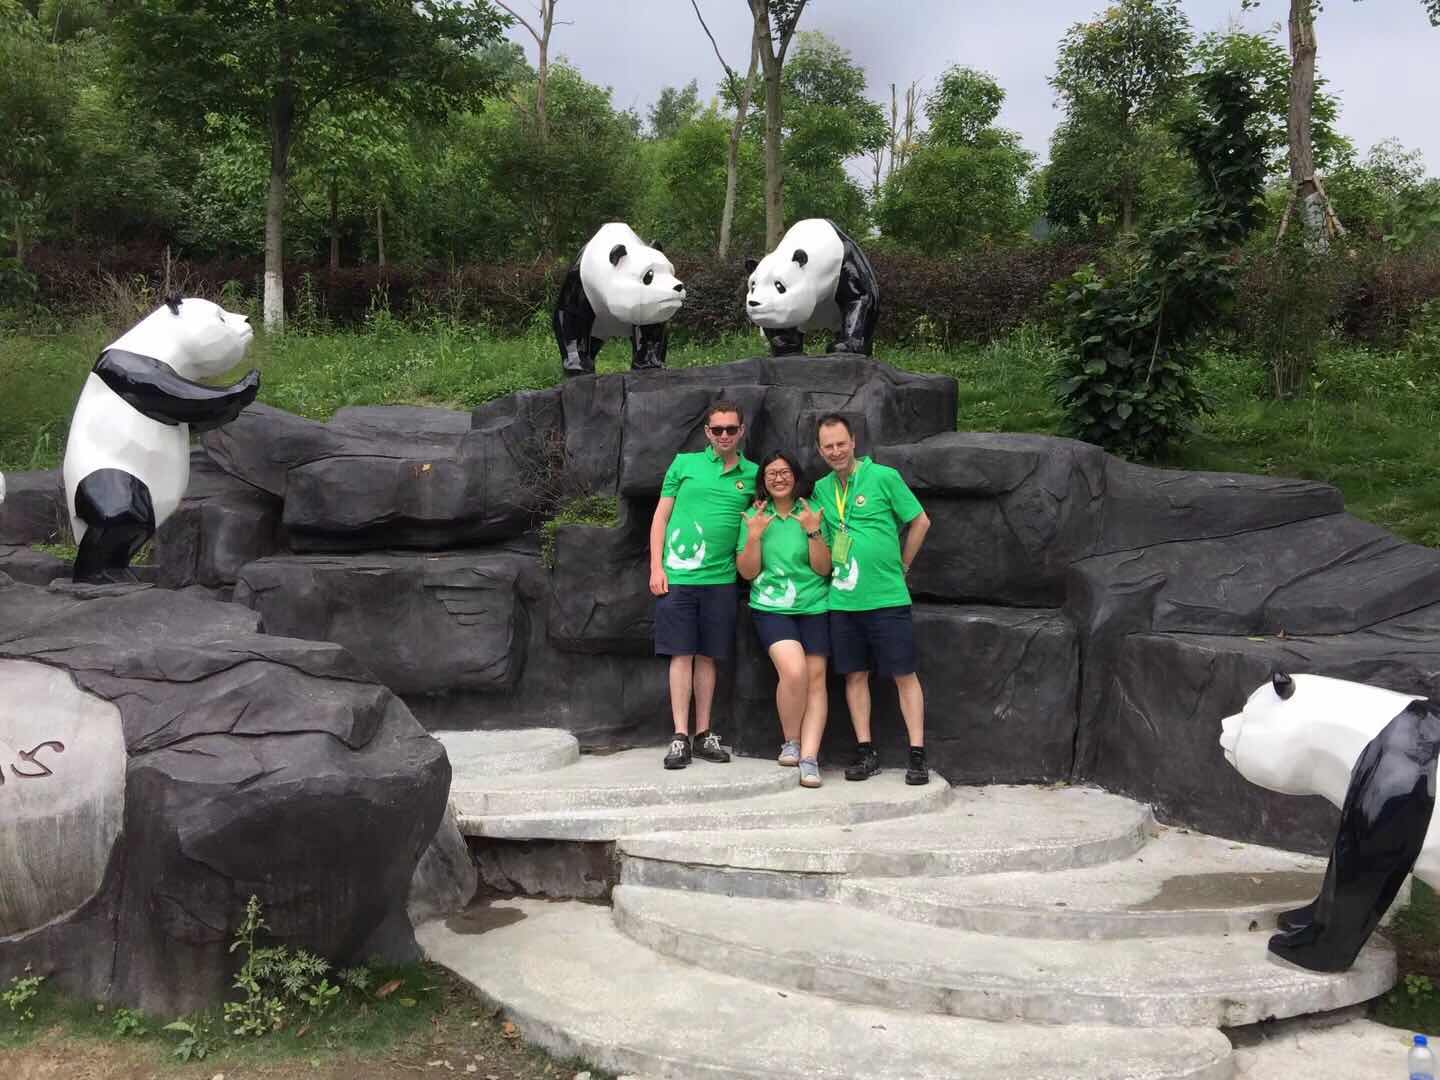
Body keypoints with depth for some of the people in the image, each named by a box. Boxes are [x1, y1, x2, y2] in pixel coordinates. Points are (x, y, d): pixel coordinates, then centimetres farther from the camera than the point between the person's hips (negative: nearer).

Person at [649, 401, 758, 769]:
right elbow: (661, 516, 5)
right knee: (682, 655, -2)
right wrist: (656, 567, -3)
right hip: (676, 575, -2)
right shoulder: (685, 463, 5)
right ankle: (680, 737, 3)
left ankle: (703, 735, 16)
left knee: (707, 657, 8)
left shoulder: (752, 474, 9)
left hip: (720, 579, 2)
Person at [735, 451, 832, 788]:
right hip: (772, 608, -1)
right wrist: (754, 536, -13)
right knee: (794, 671, -22)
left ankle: (809, 757, -9)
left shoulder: (811, 513, 5)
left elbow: (823, 569, 0)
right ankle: (791, 741, 0)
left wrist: (813, 532, -14)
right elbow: (748, 572, 2)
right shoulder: (755, 517, 5)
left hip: (814, 607, 2)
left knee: (815, 677, -10)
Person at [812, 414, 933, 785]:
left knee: (904, 674, 0)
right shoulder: (822, 489, 9)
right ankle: (866, 752, 18)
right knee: (855, 674, 9)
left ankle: (917, 755, 6)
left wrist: (901, 566, 3)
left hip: (887, 597, -4)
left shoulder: (883, 477, -5)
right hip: (842, 598, 4)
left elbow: (920, 521, 0)